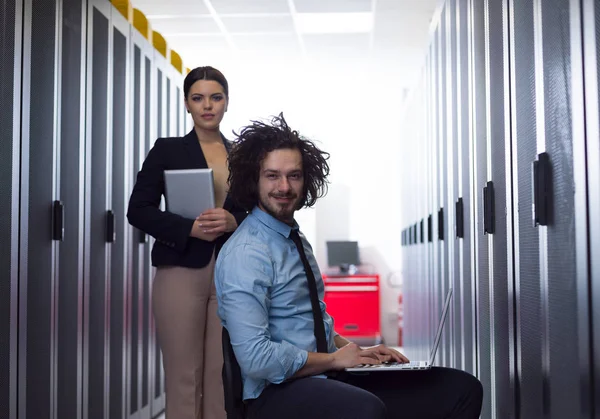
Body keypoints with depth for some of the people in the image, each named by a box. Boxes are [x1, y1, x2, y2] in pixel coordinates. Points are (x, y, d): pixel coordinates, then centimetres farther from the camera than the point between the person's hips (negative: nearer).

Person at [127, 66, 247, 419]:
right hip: (182, 273, -2)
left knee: (223, 376, 2)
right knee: (183, 377, -1)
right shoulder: (167, 150, 5)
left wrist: (234, 221, -11)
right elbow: (139, 210, -1)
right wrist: (191, 228, -15)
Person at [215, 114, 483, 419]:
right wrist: (335, 359, -11)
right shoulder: (245, 254, -15)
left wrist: (355, 352, 6)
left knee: (462, 388, -4)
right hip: (278, 392, -8)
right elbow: (256, 359, -23)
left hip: (326, 379, 9)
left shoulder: (296, 239, 13)